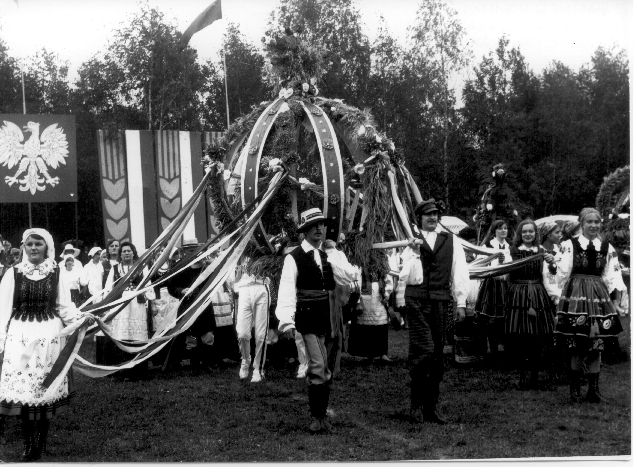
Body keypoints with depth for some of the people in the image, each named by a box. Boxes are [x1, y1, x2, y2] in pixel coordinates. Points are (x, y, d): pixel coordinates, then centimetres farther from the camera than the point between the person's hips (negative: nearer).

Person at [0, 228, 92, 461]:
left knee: (46, 388, 2)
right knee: (22, 387, -1)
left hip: (49, 336, 0)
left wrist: (80, 318, -13)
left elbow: (64, 306, 4)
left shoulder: (56, 273, 2)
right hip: (20, 336, 0)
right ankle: (28, 444, 10)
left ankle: (41, 444, 13)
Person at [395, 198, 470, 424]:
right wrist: (399, 302, 2)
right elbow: (402, 274, 6)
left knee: (437, 354, 5)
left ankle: (432, 408, 14)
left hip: (440, 301, 3)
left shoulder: (451, 241, 12)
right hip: (416, 301, -3)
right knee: (423, 349, -12)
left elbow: (459, 272, 10)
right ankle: (417, 405, 0)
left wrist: (461, 302, 5)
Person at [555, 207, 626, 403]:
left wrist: (616, 302, 5)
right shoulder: (570, 245, 1)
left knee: (596, 346, 3)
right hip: (575, 295, -3)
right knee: (577, 345, -2)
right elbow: (564, 273, -2)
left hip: (599, 297, 3)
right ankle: (574, 389, 9)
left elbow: (613, 278, 9)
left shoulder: (607, 248, 10)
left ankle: (594, 389, 12)